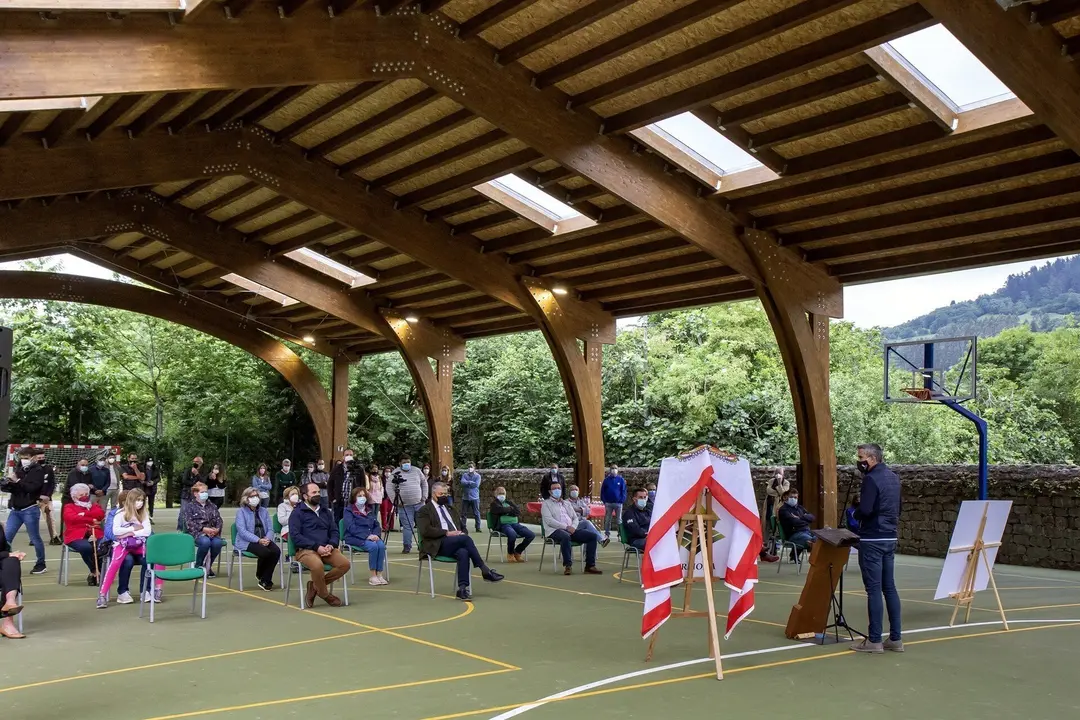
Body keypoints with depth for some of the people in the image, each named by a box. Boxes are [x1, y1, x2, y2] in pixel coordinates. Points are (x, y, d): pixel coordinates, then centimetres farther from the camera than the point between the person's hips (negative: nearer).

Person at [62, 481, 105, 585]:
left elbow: (100, 514, 4)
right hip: (77, 536, -2)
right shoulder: (69, 507, 19)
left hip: (95, 535, 2)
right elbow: (73, 518, -4)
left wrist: (83, 514, -5)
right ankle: (94, 572, -15)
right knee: (86, 547, -38)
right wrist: (92, 520, -8)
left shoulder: (94, 506, 28)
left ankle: (94, 574, -15)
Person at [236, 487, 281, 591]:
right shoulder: (241, 512, 3)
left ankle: (265, 580, -14)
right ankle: (260, 575, -1)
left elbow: (270, 529, 11)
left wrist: (267, 538, -13)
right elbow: (242, 531, -11)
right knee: (265, 552, -32)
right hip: (247, 542, -5)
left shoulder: (263, 511, 18)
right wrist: (258, 540, -22)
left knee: (276, 551, -27)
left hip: (264, 540, 5)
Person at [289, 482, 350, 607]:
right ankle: (325, 595, -8)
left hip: (326, 549, 6)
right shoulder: (297, 513, 2)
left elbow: (334, 531, 17)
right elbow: (295, 535, -9)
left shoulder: (325, 512, 20)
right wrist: (317, 547, -18)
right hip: (306, 550, -5)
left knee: (345, 564, -21)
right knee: (317, 565, -37)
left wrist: (331, 545, -6)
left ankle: (315, 585, -2)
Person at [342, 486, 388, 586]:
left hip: (371, 536, 5)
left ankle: (379, 575, -24)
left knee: (381, 545, -28)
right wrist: (367, 536, -22)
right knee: (373, 546, -32)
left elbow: (377, 525, 17)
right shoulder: (349, 510, 2)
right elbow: (351, 527, -12)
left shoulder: (370, 510, 20)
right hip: (355, 538, -5)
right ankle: (373, 576, -23)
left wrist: (376, 535, -7)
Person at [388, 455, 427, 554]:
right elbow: (389, 488, -4)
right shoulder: (396, 473, -2)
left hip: (419, 503, 3)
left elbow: (424, 483, 17)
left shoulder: (417, 471, 9)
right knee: (407, 526, -5)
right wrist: (395, 501, -10)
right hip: (405, 505, -3)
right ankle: (407, 547, 4)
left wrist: (424, 497, 8)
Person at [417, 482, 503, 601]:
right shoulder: (424, 510, 7)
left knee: (463, 553, -32)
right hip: (437, 545, -5)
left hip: (453, 544, 5)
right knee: (465, 538, -31)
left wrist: (460, 532, 2)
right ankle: (484, 570, -26)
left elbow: (459, 526, 28)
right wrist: (447, 533, -16)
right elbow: (425, 530, -9)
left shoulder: (449, 509, 27)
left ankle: (462, 589, -36)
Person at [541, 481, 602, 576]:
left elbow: (575, 518, 20)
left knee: (592, 536, -11)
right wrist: (566, 527, -17)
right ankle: (568, 565, -31)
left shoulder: (567, 503, 26)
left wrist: (573, 527, -5)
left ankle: (590, 565, -11)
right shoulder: (546, 504, 7)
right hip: (555, 530, -6)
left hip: (571, 529, 6)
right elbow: (549, 521, -8)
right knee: (566, 536, -41)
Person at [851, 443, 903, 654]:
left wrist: (854, 513, -4)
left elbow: (865, 510, -23)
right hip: (890, 538, 9)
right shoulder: (893, 477, 13)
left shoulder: (871, 479, -15)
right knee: (889, 587, 12)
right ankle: (895, 638, 16)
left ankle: (874, 640, 1)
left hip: (872, 539, -9)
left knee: (873, 589, -4)